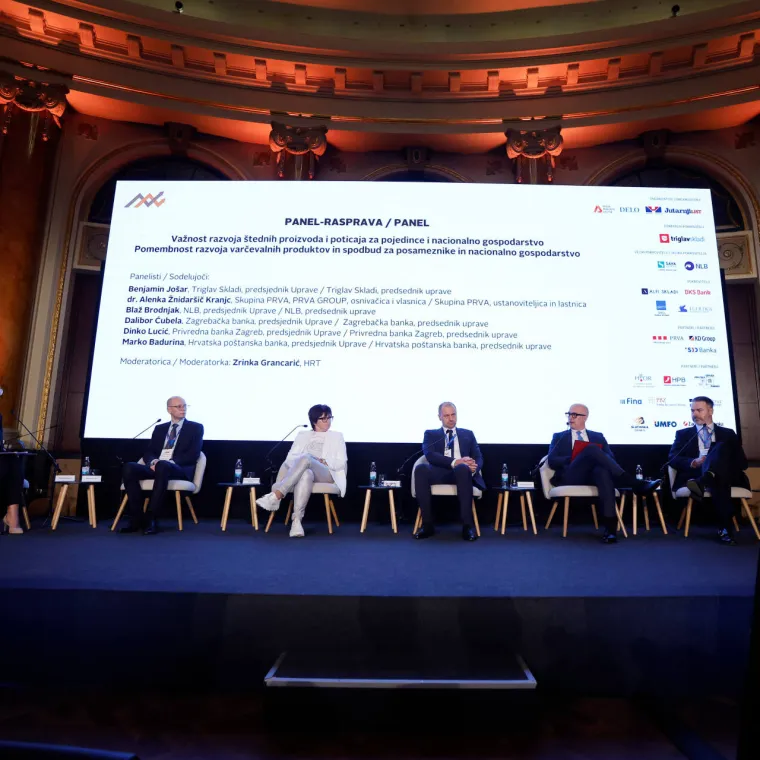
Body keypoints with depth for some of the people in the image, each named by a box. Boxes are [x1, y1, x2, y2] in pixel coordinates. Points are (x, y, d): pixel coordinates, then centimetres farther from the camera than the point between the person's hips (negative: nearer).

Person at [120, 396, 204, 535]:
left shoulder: (196, 428, 9)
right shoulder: (159, 429, 22)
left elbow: (193, 455, -3)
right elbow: (148, 452, 14)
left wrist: (171, 462, -17)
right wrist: (153, 462, -10)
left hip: (180, 470, -4)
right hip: (157, 467, 5)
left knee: (163, 466, -39)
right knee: (129, 467, -24)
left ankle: (151, 519, -35)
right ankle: (136, 519, -22)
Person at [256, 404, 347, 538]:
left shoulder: (337, 436, 17)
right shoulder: (303, 435, 22)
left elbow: (341, 463, 6)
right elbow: (290, 457, 10)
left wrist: (322, 461, -10)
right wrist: (298, 463, -12)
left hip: (326, 474, -1)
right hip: (303, 471, 1)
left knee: (306, 458, -37)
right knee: (306, 474, -41)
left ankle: (275, 496, -44)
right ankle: (296, 520, -49)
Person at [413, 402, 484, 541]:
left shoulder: (468, 434, 25)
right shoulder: (431, 434, 19)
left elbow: (478, 458, 14)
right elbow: (430, 455, -1)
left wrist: (473, 467, -13)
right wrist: (454, 462, -17)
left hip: (462, 471, 0)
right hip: (440, 472, 0)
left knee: (462, 468, -39)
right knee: (421, 468, -35)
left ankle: (467, 526, -33)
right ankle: (427, 524, -27)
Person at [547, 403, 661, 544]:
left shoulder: (598, 437, 26)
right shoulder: (559, 437, 21)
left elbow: (611, 458, 12)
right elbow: (552, 461, 5)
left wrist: (592, 458, -11)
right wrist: (575, 459, -10)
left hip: (594, 474, 2)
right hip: (571, 476, -1)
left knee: (603, 471, -39)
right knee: (592, 449, -31)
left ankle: (610, 525, -46)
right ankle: (636, 485, -35)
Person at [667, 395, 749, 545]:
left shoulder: (728, 434, 24)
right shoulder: (683, 434, 22)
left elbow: (742, 462, 11)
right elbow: (672, 458, 5)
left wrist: (721, 461, -12)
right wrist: (693, 463, -17)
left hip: (726, 475, 1)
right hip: (693, 474, 0)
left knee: (721, 448, -32)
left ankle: (701, 483, -57)